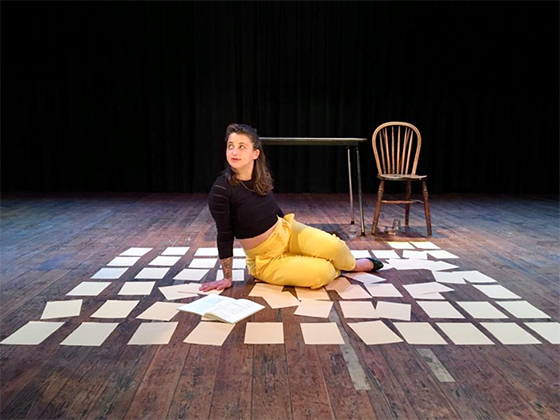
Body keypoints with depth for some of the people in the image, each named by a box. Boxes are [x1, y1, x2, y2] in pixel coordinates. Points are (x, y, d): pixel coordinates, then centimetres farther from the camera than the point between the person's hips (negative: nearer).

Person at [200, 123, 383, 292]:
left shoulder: (261, 178, -5)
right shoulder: (220, 191, -23)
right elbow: (224, 235, -17)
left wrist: (308, 240, 19)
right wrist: (227, 278, -11)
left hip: (287, 231, 5)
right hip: (265, 259, -4)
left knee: (333, 247, -19)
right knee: (323, 272, -22)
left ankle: (353, 264, 16)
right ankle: (338, 267, 15)